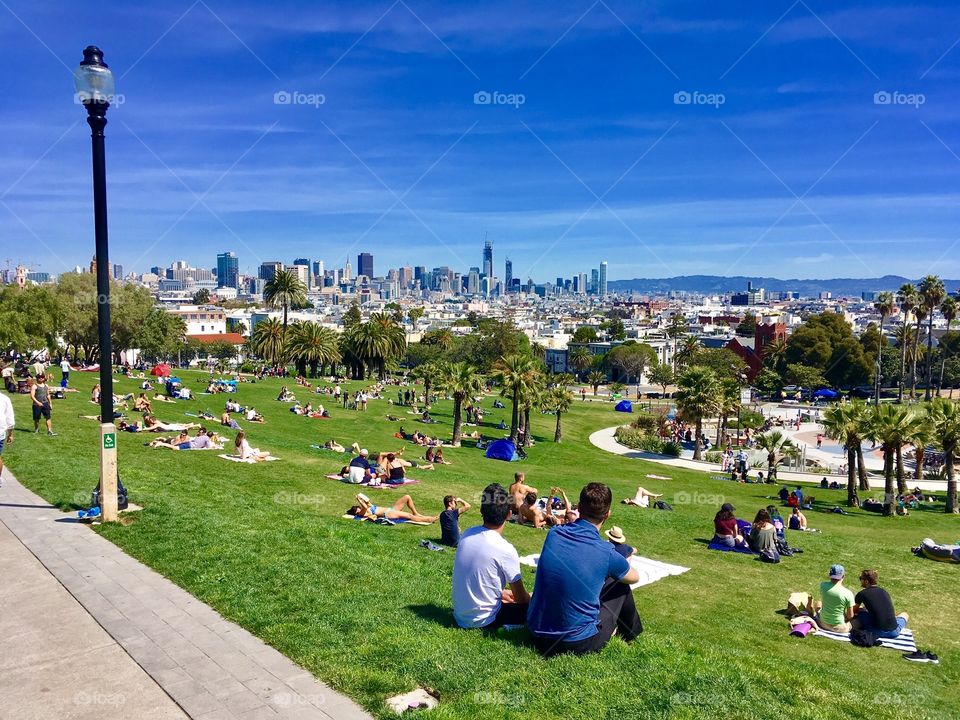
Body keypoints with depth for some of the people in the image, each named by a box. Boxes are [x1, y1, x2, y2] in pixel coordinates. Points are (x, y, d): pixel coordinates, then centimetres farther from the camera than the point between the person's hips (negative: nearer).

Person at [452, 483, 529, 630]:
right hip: (481, 620, -7)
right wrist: (534, 600, 11)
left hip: (459, 615, 7)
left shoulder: (467, 534, -5)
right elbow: (520, 598, -10)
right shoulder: (506, 550, -24)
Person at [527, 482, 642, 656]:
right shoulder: (607, 553, -16)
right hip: (577, 644, -4)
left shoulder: (554, 534, -5)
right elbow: (635, 577, 7)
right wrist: (624, 560, 28)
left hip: (537, 635, 4)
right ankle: (629, 633, 36)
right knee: (621, 585, 16)